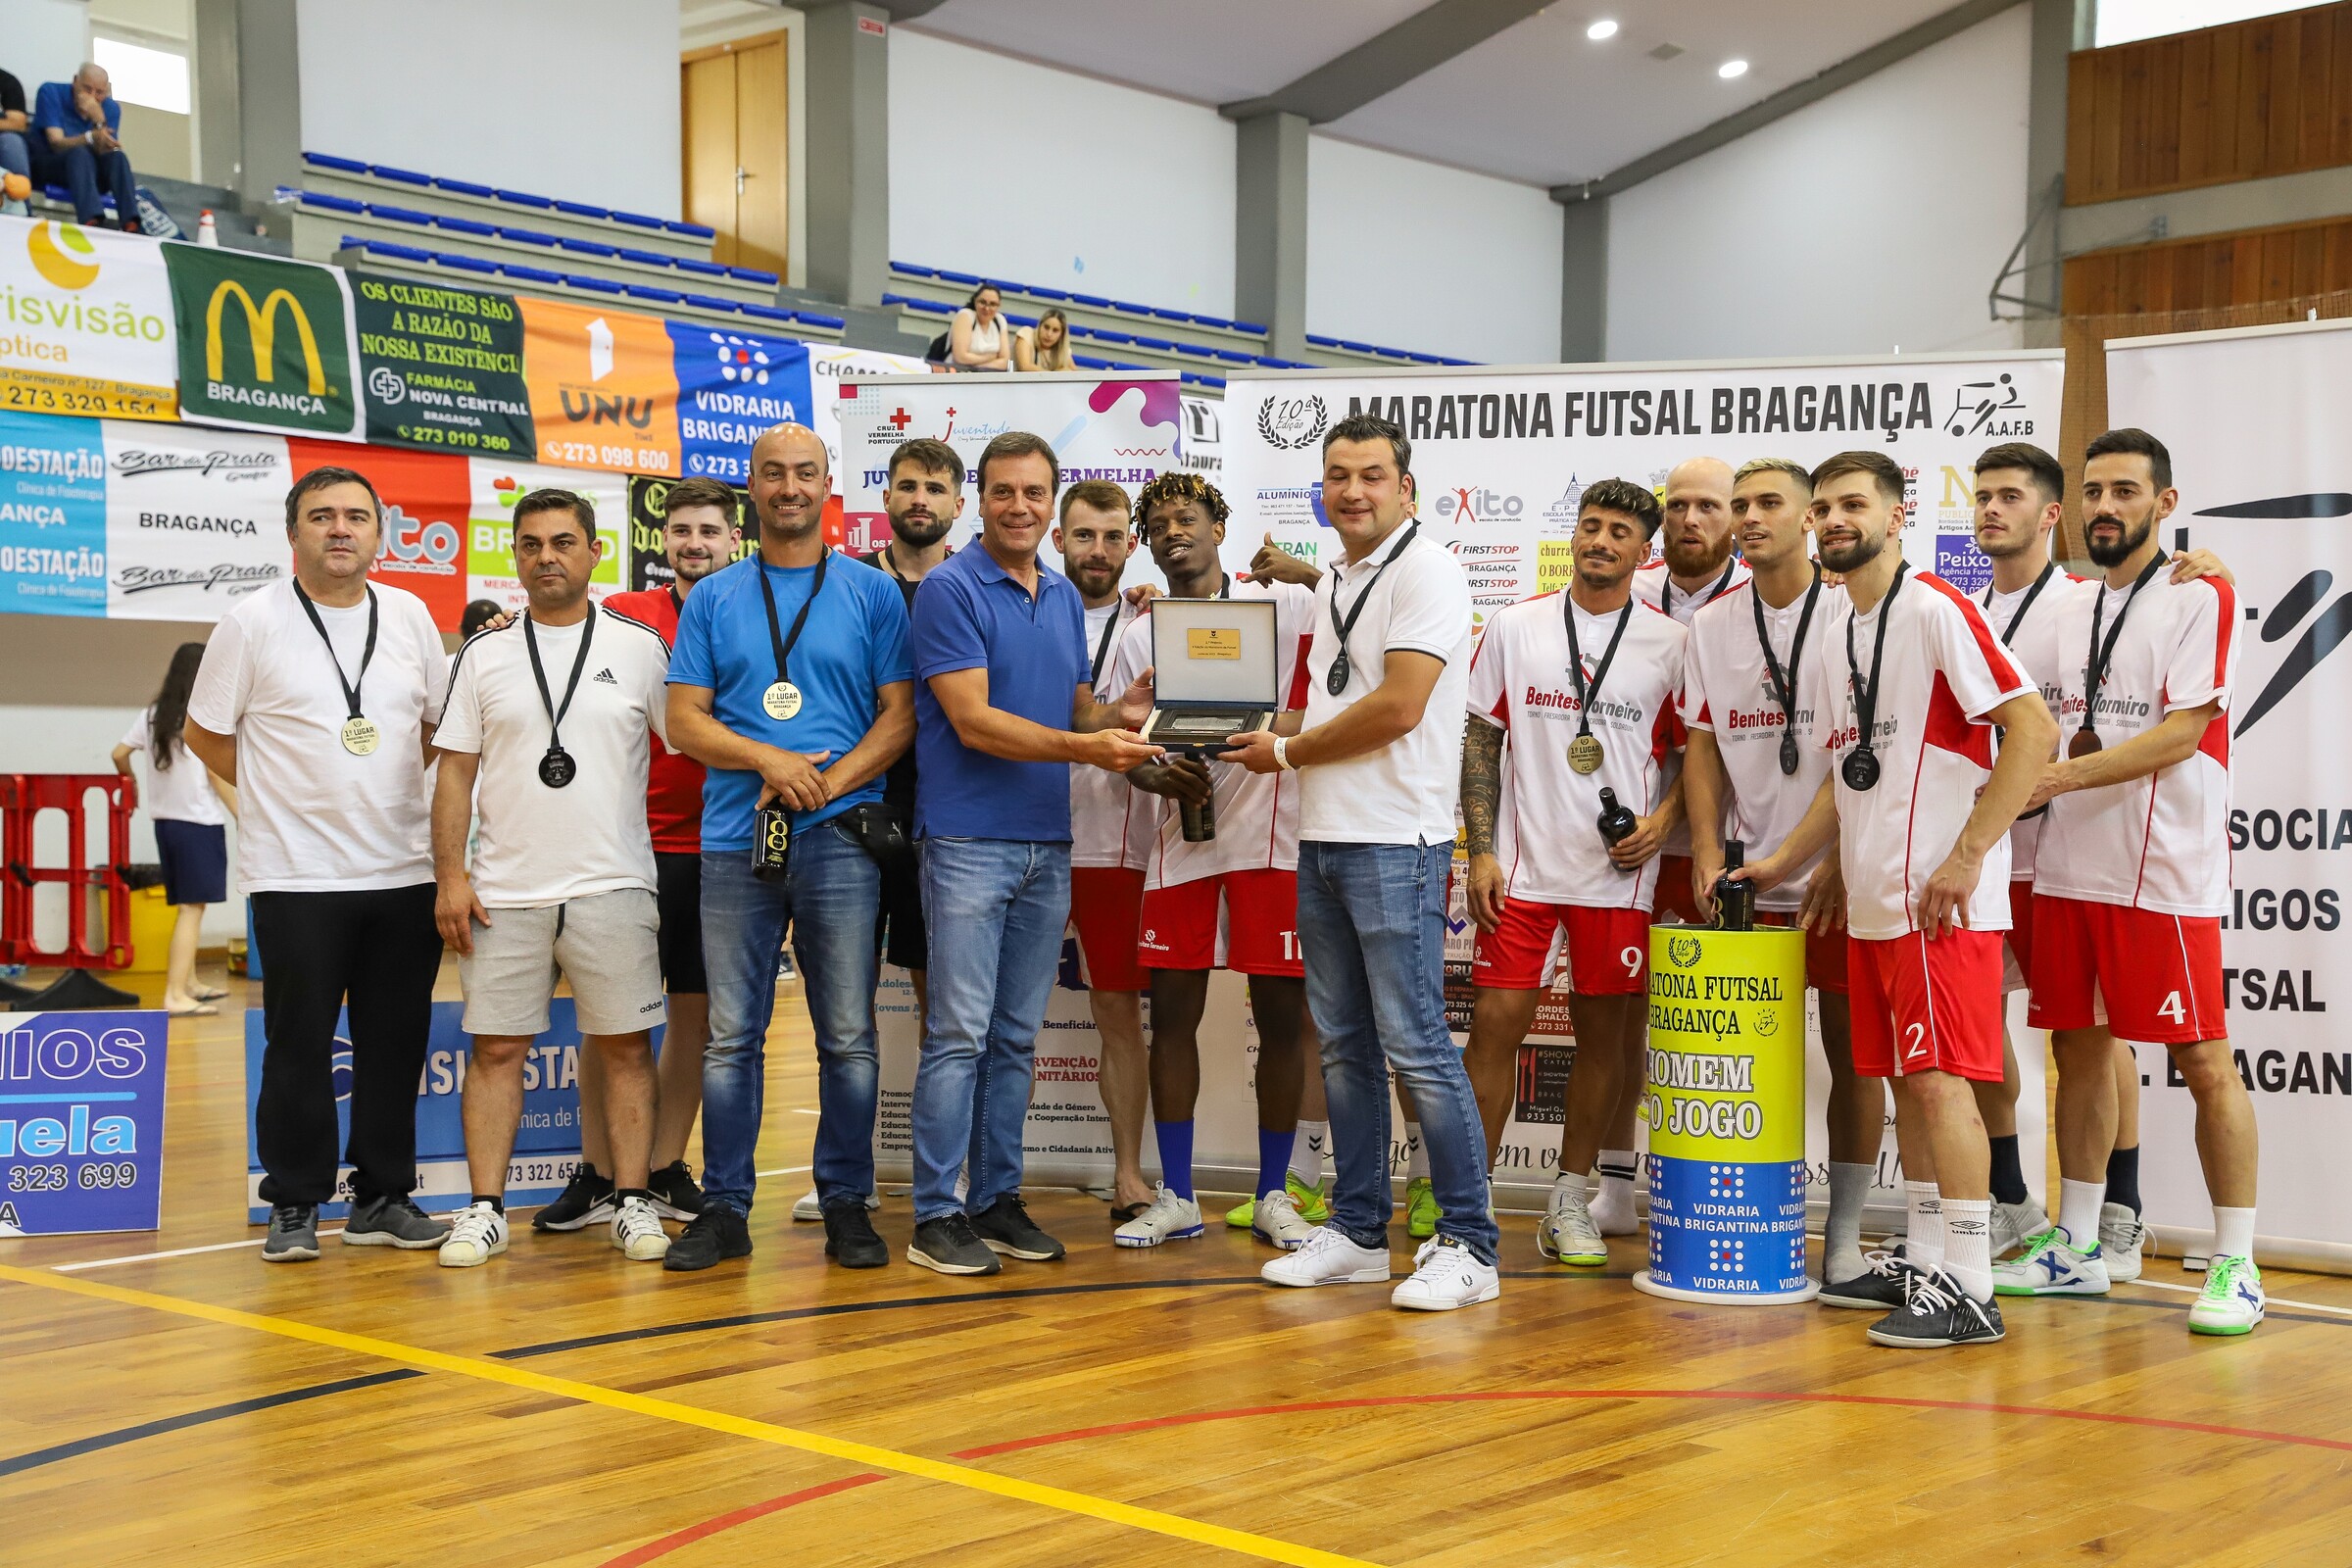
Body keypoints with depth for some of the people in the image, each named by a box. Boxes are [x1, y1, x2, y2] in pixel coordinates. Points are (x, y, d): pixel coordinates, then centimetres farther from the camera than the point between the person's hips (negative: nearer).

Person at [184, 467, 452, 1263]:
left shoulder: (410, 616, 7)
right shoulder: (253, 622, -4)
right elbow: (204, 734, 3)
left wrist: (386, 787, 10)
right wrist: (290, 793, 3)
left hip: (403, 871, 4)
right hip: (297, 876, -3)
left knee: (395, 1046, 8)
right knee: (299, 1048, 1)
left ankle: (383, 1197, 19)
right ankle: (294, 1206, 12)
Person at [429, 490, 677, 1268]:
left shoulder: (640, 647, 4)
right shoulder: (484, 654, 8)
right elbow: (455, 770, 7)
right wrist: (449, 876, -1)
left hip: (613, 888, -1)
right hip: (505, 890, 1)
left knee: (624, 1046, 3)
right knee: (496, 1048, 3)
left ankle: (632, 1201, 11)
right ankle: (485, 1210, 9)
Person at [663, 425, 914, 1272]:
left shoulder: (872, 593, 8)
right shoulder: (712, 598, 11)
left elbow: (900, 714, 3)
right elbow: (683, 721, 5)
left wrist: (826, 783, -11)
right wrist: (770, 760, -11)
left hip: (839, 842, -1)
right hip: (735, 844, 1)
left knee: (849, 1036, 1)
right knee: (730, 1035, 4)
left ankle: (847, 1204, 11)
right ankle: (724, 1208, 12)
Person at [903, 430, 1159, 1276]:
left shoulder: (1066, 596, 15)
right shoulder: (949, 588, -7)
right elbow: (973, 721, -15)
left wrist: (1121, 713, -4)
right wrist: (1083, 746, -23)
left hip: (1047, 843, 7)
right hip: (970, 840, -6)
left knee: (1015, 1038, 10)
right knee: (959, 1034, -6)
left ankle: (997, 1199, 18)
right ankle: (936, 1215, 0)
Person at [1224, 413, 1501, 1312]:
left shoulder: (1426, 572, -9)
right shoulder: (1332, 585, 19)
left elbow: (1398, 708, -18)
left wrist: (1288, 753, -8)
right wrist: (1264, 731, 5)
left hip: (1394, 842, -9)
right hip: (1322, 837, 9)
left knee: (1417, 1048, -8)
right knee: (1345, 1047, 12)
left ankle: (1468, 1245, 0)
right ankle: (1358, 1232, 21)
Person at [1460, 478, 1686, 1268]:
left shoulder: (1671, 642, 3)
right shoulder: (1513, 626, 5)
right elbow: (1481, 738, 6)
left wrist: (1662, 818, -9)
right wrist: (1481, 850, -1)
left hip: (1617, 871, 0)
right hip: (1522, 863, 0)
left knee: (1604, 1032, 6)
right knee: (1496, 1021, -4)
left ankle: (1569, 1202, 19)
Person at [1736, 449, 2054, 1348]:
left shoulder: (1934, 610, -10)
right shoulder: (1830, 634, 15)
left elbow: (2033, 730, -16)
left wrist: (1966, 855, -20)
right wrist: (1785, 863, 15)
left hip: (1939, 899, -8)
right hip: (1870, 901, 8)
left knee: (1940, 1079, -9)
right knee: (1903, 1080, 12)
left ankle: (1968, 1291, -4)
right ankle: (1923, 1264, 21)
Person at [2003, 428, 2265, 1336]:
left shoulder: (2199, 598, -5)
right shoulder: (2071, 609, 15)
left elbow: (2181, 731, -15)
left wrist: (2063, 776, -20)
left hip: (2166, 872, -6)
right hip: (2069, 867, 7)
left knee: (2205, 1064, -3)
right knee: (2079, 1050, 11)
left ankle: (2236, 1265, 6)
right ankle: (2075, 1247, 21)